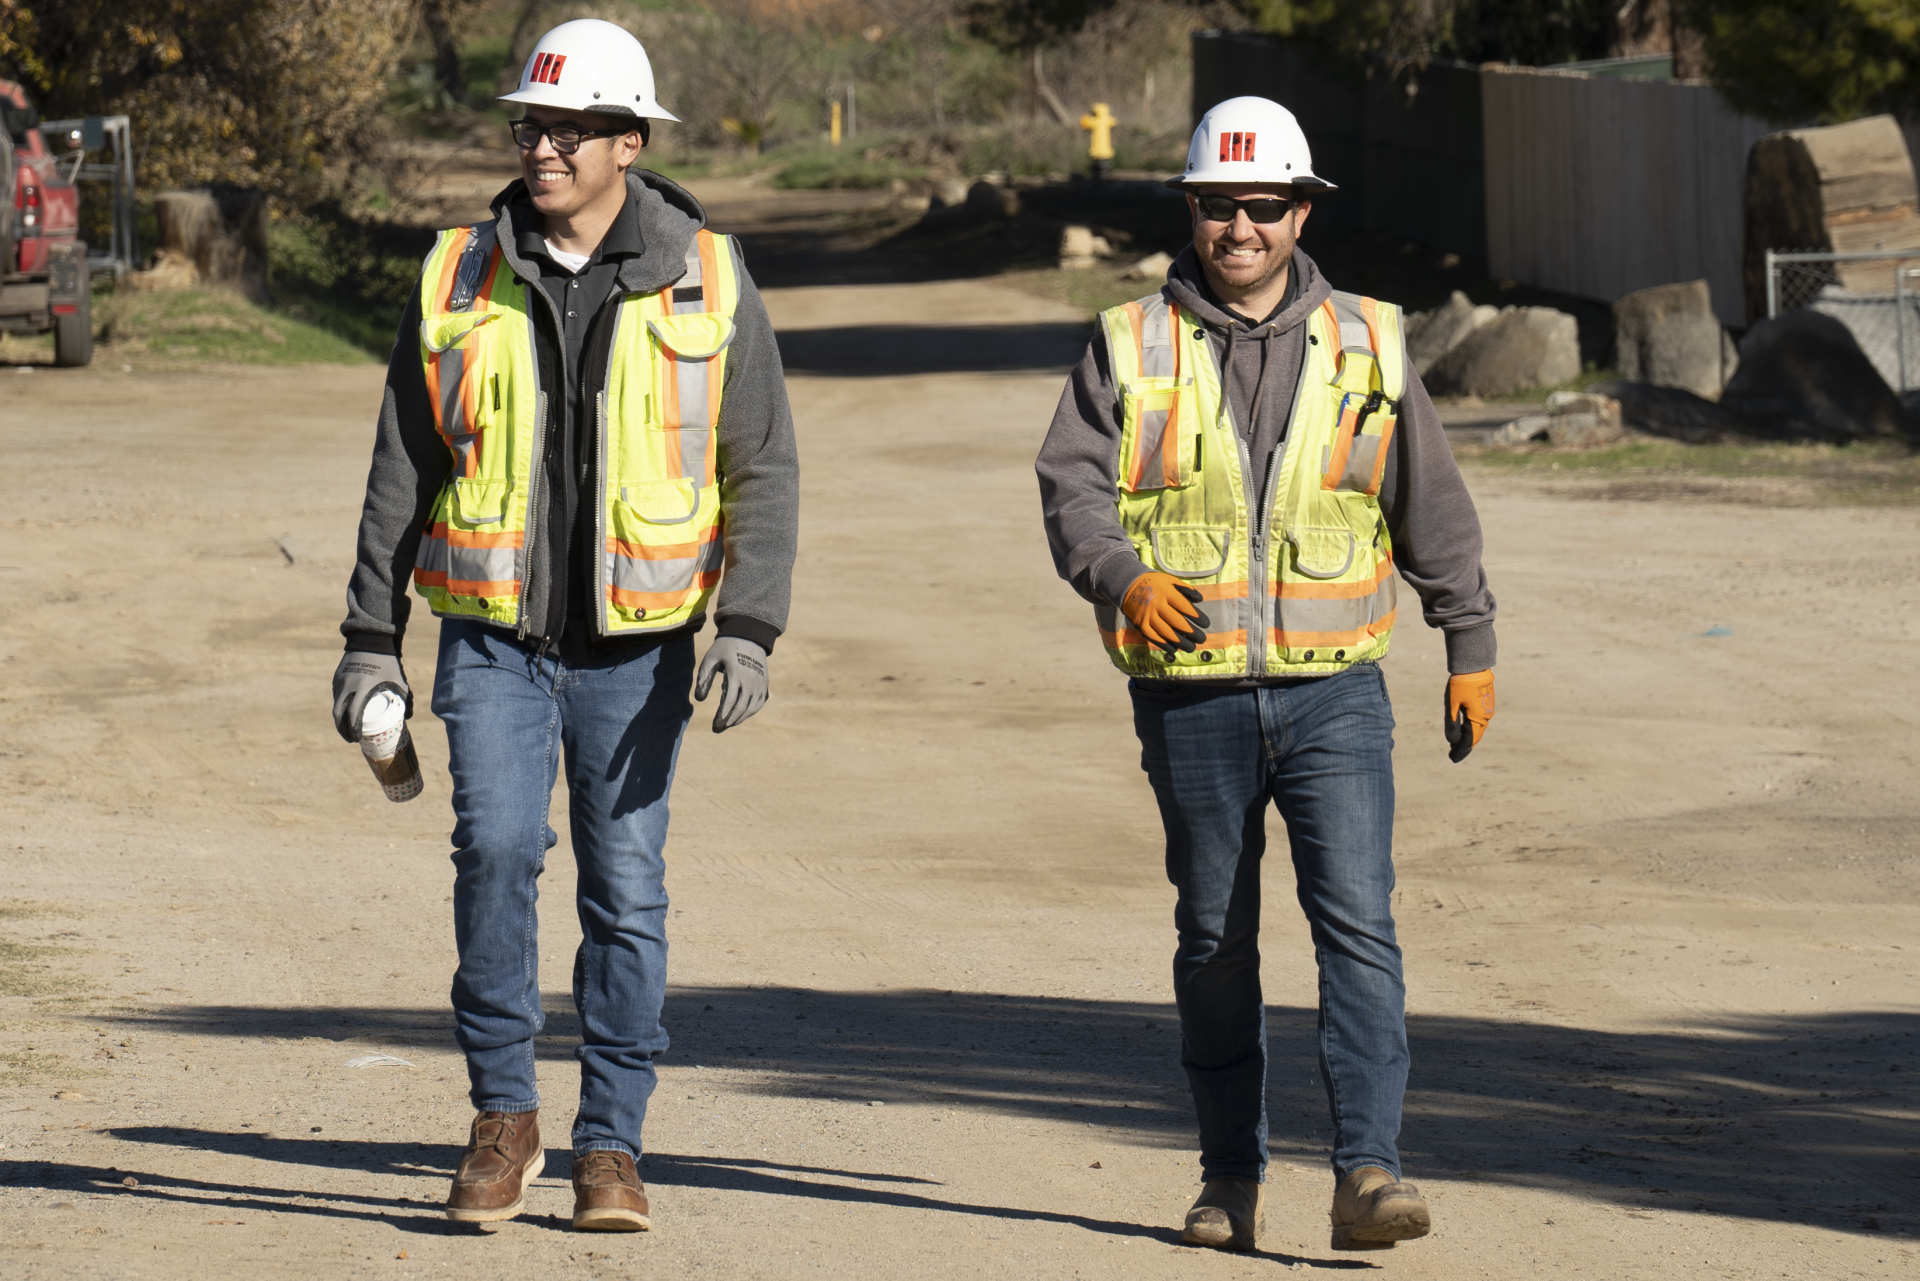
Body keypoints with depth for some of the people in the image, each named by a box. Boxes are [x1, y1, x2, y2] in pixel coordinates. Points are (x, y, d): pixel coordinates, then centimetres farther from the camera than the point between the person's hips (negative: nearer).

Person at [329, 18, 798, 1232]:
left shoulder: (707, 282, 0)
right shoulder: (463, 278, 4)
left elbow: (763, 471, 0)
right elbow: (402, 471, 10)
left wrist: (750, 630, -12)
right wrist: (373, 639, 6)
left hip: (635, 644, 0)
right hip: (494, 636, 0)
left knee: (626, 887, 0)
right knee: (498, 845, -17)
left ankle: (611, 1145, 11)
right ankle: (505, 1116, -3)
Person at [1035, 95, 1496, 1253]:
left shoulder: (1367, 345, 8)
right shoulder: (1133, 346, 4)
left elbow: (1434, 507, 13)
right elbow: (1072, 481, -4)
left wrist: (1472, 646, 11)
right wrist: (1123, 576, -23)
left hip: (1334, 690, 0)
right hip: (1192, 699, 0)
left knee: (1358, 921, -12)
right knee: (1215, 940, 8)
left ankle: (1368, 1174, -15)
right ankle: (1233, 1177, 18)